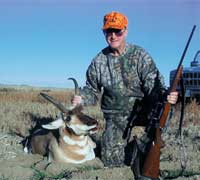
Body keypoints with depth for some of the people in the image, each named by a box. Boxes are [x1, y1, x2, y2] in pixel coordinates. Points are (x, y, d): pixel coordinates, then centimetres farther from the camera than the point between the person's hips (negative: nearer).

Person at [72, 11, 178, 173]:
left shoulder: (140, 56, -7)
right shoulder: (99, 61, 2)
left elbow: (153, 85, -13)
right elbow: (93, 90, 8)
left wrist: (165, 95, -34)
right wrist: (82, 99, -13)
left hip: (141, 116, -2)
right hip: (115, 119, 2)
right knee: (111, 161, 4)